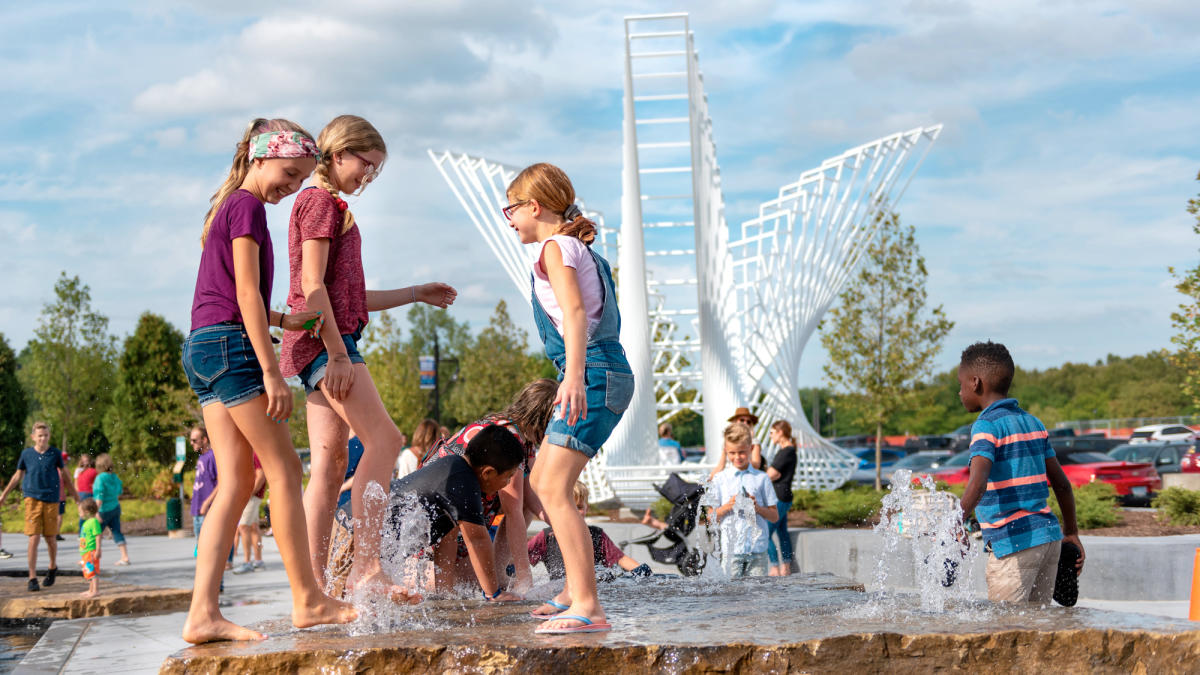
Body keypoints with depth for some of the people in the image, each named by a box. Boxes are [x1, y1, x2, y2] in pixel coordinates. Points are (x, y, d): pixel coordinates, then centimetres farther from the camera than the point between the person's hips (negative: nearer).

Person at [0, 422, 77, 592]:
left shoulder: (55, 453, 1)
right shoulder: (26, 454, 2)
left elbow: (64, 474, 14)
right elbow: (18, 475, 13)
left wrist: (75, 494, 19)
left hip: (51, 500, 1)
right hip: (32, 499, -1)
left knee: (50, 538, 8)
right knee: (34, 538, -8)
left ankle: (53, 568, 35)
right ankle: (32, 578, -3)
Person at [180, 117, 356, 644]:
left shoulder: (226, 207, 23)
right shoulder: (248, 207, -7)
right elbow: (246, 293, -14)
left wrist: (282, 319, 17)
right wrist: (271, 371, -16)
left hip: (201, 349, 10)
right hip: (230, 343, -10)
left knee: (237, 481, 3)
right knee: (284, 468, -4)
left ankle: (203, 612, -5)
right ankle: (308, 599, 1)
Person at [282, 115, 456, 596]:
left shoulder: (330, 206, 26)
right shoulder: (321, 202, -4)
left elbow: (348, 295, 27)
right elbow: (312, 284, -15)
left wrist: (417, 295, 27)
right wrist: (337, 352, -20)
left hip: (329, 344, 10)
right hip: (323, 340, -10)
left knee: (330, 462, 3)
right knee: (384, 439, -16)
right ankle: (368, 567, -22)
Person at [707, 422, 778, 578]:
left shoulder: (762, 478, 7)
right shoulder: (720, 479, 6)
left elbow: (774, 516, 8)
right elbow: (711, 517, 5)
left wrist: (757, 508, -10)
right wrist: (727, 506, -12)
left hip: (758, 547, 1)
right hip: (731, 548, -1)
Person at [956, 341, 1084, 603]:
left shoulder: (987, 426, -8)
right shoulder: (1033, 422, 16)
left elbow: (978, 482, -26)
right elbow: (1061, 483, 19)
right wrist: (1072, 532, 27)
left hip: (1014, 542, -8)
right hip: (1049, 536, 8)